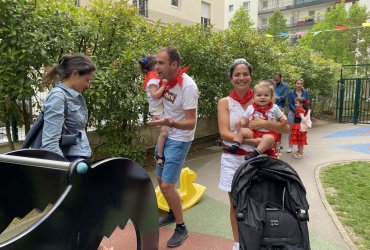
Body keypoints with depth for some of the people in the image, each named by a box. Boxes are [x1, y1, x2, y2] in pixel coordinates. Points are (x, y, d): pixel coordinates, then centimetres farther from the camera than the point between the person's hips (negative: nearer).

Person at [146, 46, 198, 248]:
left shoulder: (187, 86, -24)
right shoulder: (165, 79, -2)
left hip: (179, 140, -8)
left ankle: (181, 228, 10)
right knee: (160, 179, 16)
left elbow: (191, 123, -26)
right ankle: (172, 213, 39)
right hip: (165, 135, 8)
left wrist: (170, 122, -43)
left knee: (167, 184, -10)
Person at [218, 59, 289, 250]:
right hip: (233, 159, 0)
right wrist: (253, 140, -23)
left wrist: (264, 123, -21)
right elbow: (224, 134, -13)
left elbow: (286, 128, -3)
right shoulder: (225, 102, -2)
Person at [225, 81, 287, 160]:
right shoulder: (250, 108, 5)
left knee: (268, 138, -37)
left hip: (269, 133, -2)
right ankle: (235, 145, -22)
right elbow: (245, 120, 8)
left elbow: (281, 116, 13)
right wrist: (240, 123, -14)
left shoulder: (274, 108, 4)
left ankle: (255, 153, -38)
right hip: (254, 132, 2)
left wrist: (284, 119, -10)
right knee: (240, 131, -18)